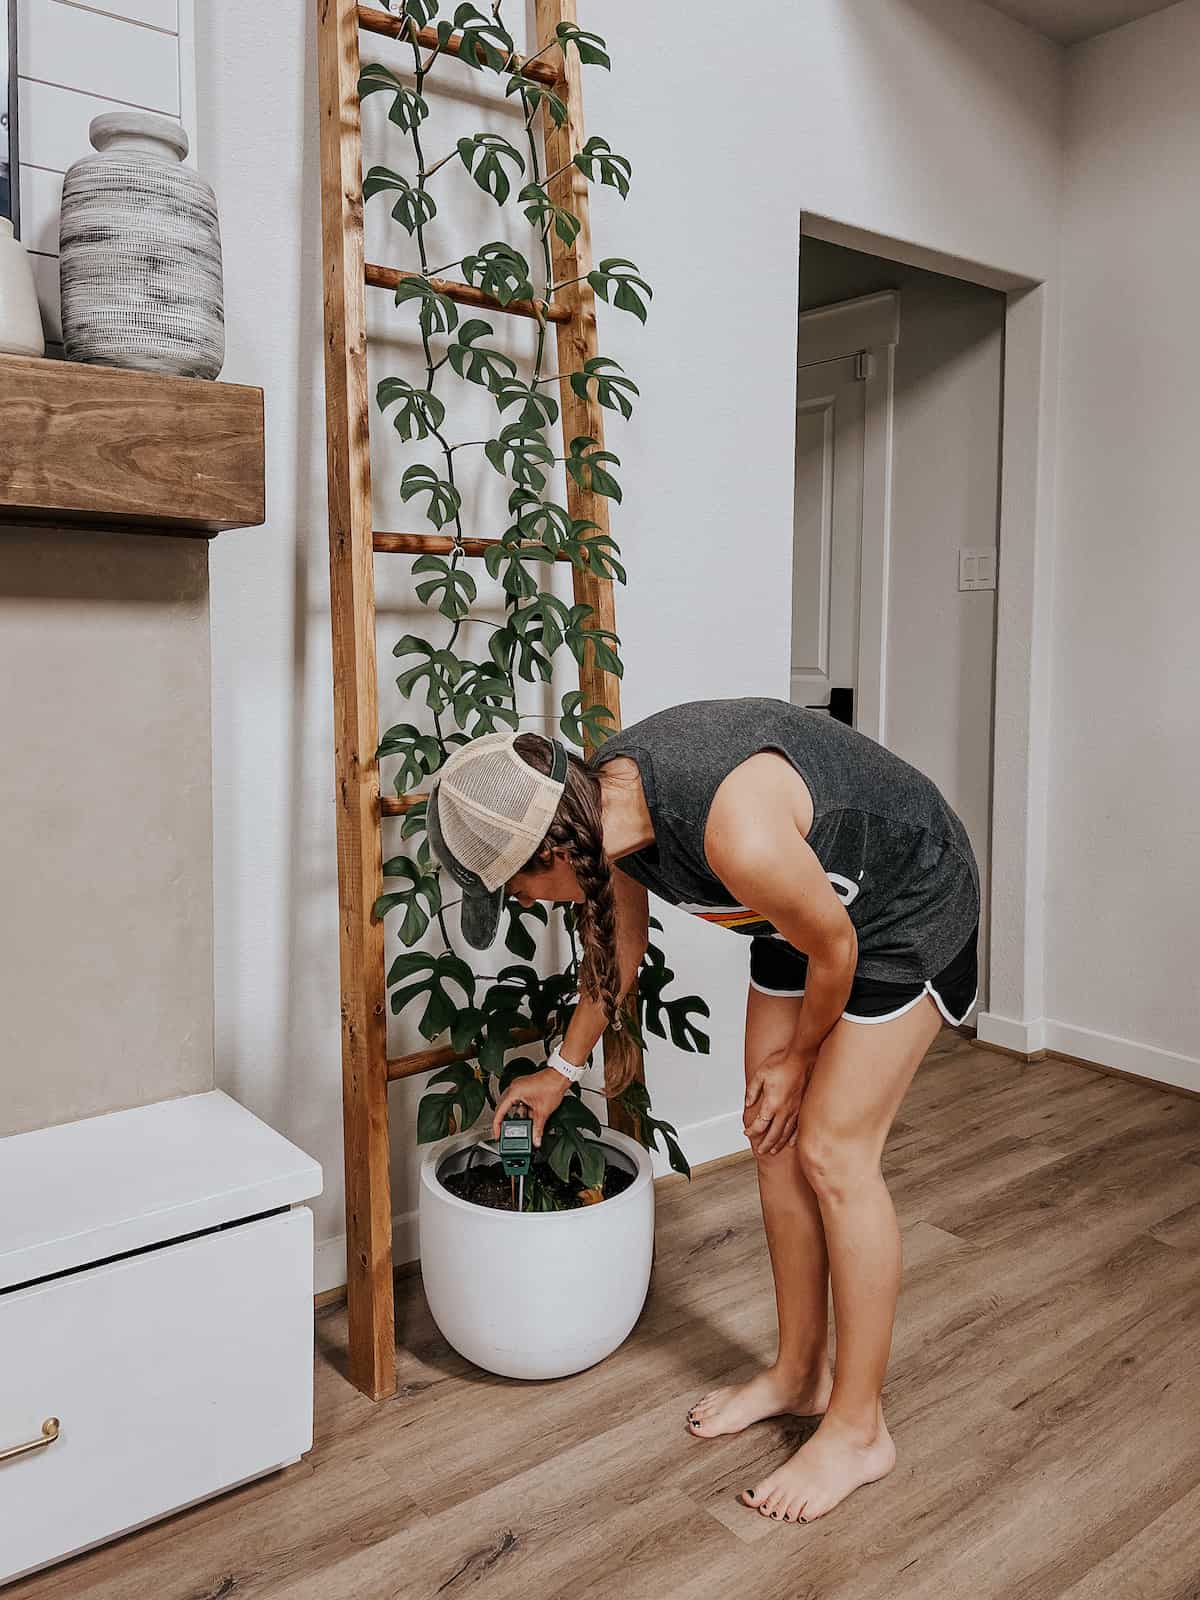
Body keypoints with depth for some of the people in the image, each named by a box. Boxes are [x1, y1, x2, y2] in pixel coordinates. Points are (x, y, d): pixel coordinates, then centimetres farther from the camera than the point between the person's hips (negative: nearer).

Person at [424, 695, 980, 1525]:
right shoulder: (606, 801, -15)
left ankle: (859, 1427, 9)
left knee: (833, 1154, -7)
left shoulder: (735, 833, -41)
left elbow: (833, 948, -23)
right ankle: (800, 1371, 26)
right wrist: (563, 1068, 17)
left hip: (910, 907, -7)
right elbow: (619, 941, 5)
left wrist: (799, 1057, -4)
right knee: (774, 1138, 8)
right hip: (809, 908, 8)